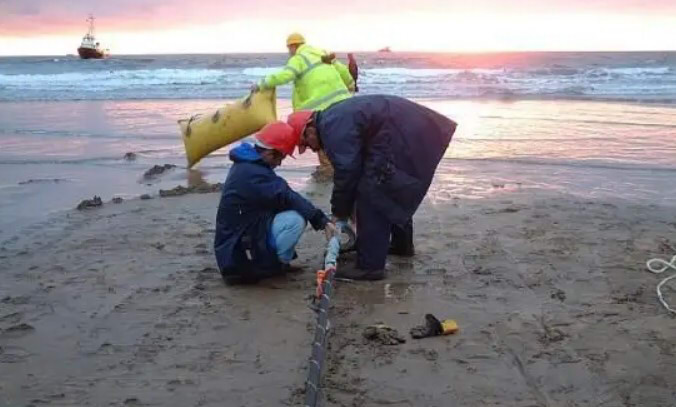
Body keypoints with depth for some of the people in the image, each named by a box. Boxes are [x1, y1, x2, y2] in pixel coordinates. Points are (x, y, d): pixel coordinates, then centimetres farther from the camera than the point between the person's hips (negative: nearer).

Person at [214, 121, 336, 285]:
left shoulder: (246, 165, 9)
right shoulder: (253, 174, -24)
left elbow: (276, 200, 10)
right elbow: (287, 198, -26)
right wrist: (321, 220, -23)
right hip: (241, 254, -10)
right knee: (295, 219, -21)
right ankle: (275, 265, -1)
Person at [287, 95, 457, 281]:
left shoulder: (332, 126, -13)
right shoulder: (336, 117, 20)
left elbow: (347, 171, -14)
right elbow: (354, 166, 24)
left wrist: (340, 211, -1)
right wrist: (343, 208, 22)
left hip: (402, 139, -11)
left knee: (370, 196, -9)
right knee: (395, 195, 28)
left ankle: (369, 266, -7)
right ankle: (402, 244, 46)